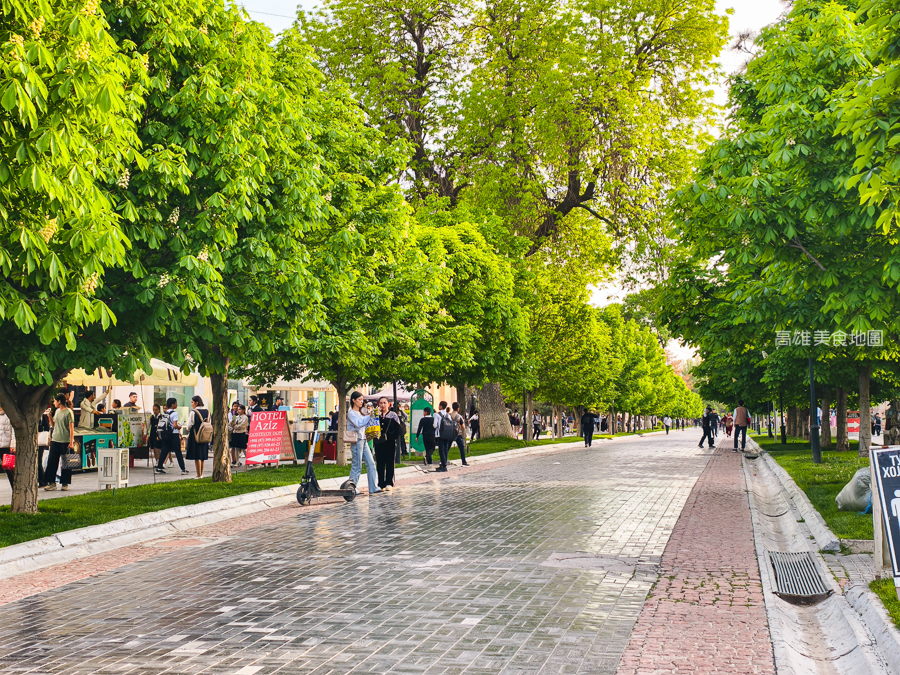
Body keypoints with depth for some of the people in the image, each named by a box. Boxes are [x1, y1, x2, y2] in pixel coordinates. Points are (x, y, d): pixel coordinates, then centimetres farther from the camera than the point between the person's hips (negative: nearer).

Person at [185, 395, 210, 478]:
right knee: (202, 456, 13)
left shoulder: (193, 412, -12)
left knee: (197, 456, -1)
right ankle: (201, 474, 19)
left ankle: (199, 475, -1)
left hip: (195, 436, -6)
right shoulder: (207, 412, 6)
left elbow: (190, 425, -10)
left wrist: (189, 434, 9)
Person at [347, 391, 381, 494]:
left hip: (364, 440, 8)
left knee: (371, 464, 2)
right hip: (356, 441, -8)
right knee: (357, 466, -4)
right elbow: (358, 424, -22)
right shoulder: (351, 413, -7)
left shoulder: (361, 413, 19)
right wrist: (369, 416, -22)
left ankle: (373, 487, 2)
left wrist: (372, 418, 6)